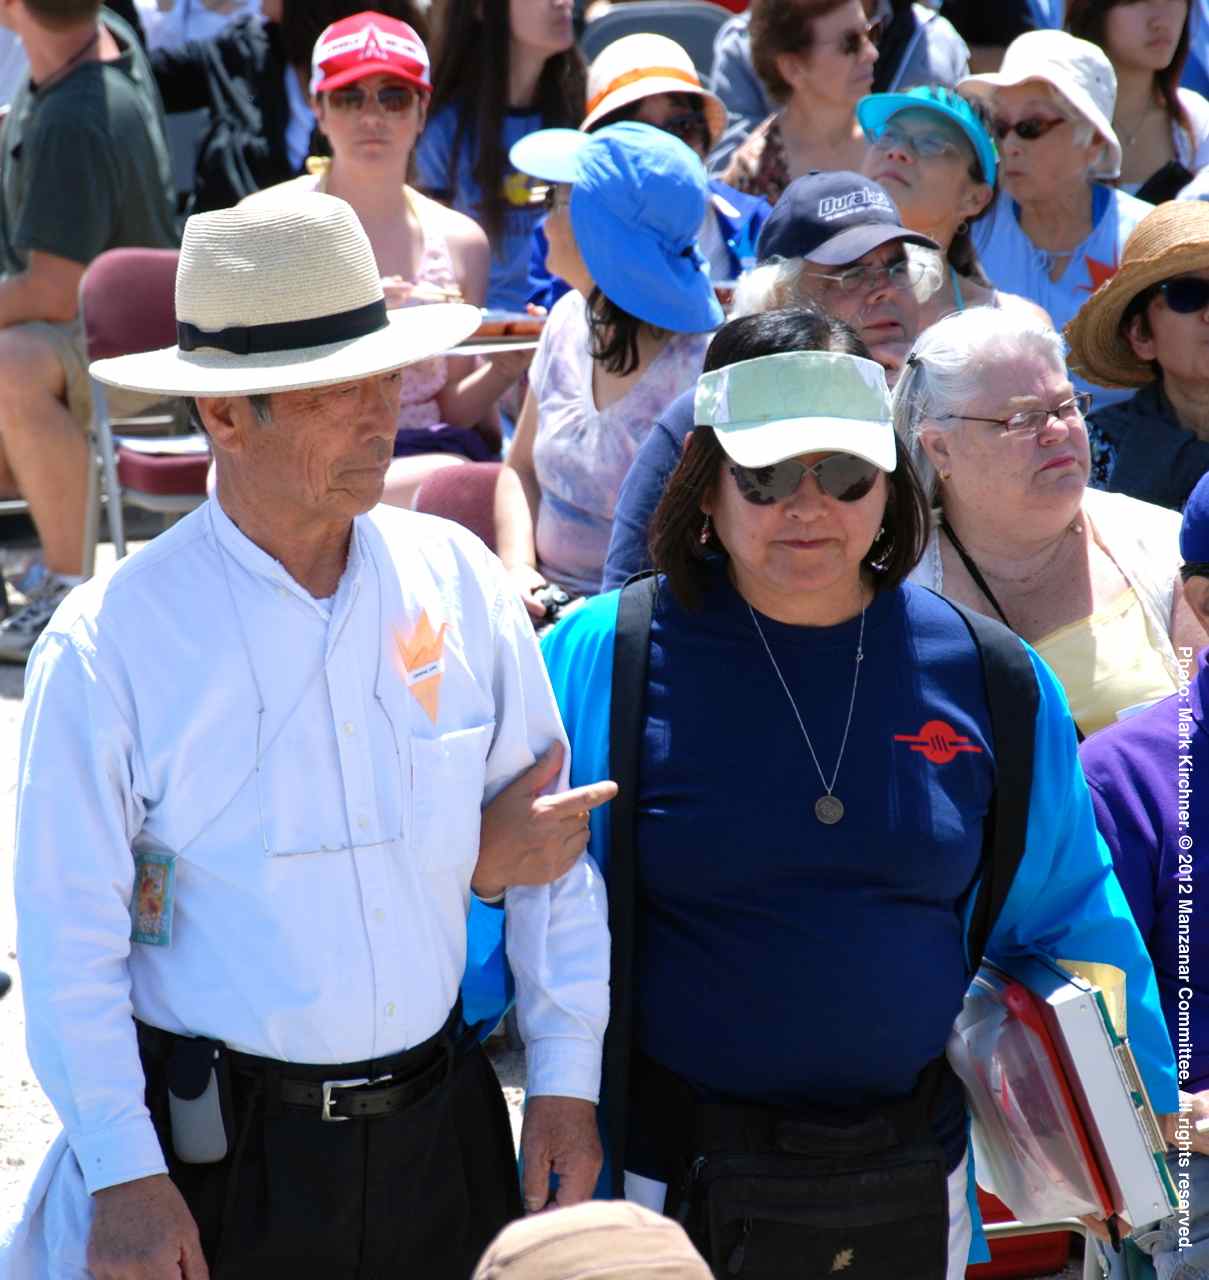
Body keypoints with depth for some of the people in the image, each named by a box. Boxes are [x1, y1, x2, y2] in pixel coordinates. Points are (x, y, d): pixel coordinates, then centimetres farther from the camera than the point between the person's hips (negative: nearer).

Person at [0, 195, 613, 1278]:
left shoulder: (462, 582, 0)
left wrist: (566, 1083, 4)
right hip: (219, 1151, -3)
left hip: (442, 1133, 4)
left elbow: (554, 844, 6)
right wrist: (126, 1177, -12)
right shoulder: (109, 642, -11)